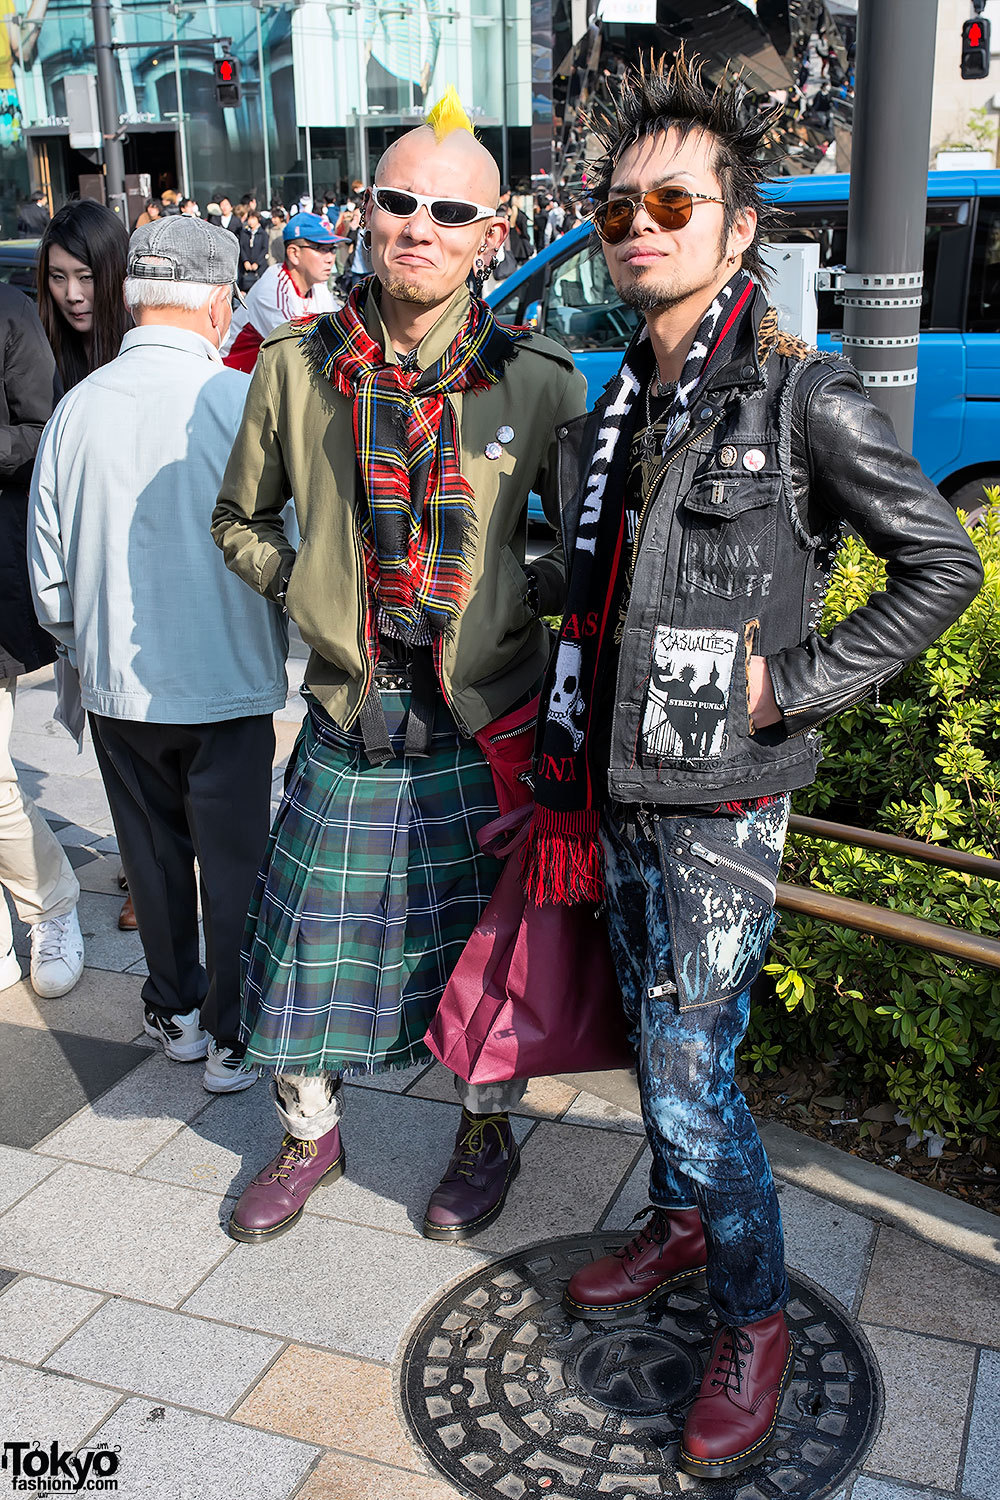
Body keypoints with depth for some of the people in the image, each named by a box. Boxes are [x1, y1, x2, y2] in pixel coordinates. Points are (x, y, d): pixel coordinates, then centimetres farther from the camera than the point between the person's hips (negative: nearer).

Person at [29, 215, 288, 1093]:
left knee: (154, 855, 18)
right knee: (234, 861, 9)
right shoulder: (244, 400, -15)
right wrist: (273, 639, 10)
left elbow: (48, 574, 4)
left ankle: (175, 1012, 34)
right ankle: (233, 1037, 19)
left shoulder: (77, 408, -4)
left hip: (117, 686, 4)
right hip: (228, 682, -3)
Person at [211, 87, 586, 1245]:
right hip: (349, 720, 2)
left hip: (487, 725, -1)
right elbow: (239, 517, 12)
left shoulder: (539, 384, -7)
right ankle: (308, 1135, 39)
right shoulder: (296, 367, -3)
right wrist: (303, 587, -2)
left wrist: (535, 590, -8)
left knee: (482, 950, 13)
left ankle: (485, 1136, 40)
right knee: (307, 942, 12)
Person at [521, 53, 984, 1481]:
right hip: (618, 784, 7)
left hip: (723, 794, -6)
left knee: (689, 1067, -3)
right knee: (655, 1032, 20)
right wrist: (564, 772, 17)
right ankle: (679, 1221, 42)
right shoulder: (614, 406, 9)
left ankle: (754, 1321, 18)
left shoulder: (802, 396, -11)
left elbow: (943, 566, -7)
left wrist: (795, 680, -12)